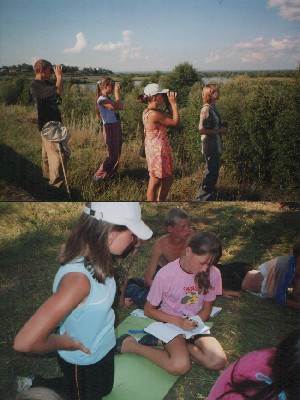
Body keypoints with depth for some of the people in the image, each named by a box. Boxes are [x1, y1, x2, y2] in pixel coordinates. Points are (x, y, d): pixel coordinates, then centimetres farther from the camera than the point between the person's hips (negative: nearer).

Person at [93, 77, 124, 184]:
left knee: (117, 154, 13)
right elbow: (117, 106, -25)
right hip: (110, 128, -9)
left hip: (117, 126, 9)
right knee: (113, 155, -7)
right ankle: (98, 176, 2)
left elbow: (121, 106, 13)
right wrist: (117, 92, -14)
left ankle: (109, 174, 25)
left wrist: (117, 93, 10)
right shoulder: (101, 99, -16)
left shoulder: (108, 98, 12)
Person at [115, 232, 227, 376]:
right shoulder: (166, 274, -20)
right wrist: (177, 321, -21)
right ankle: (130, 344, -8)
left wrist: (195, 323, -16)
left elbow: (207, 308, 4)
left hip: (195, 324, 4)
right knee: (180, 366, -30)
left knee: (218, 361, -23)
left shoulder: (213, 274, -12)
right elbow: (149, 310, -9)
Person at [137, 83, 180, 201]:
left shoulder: (154, 111, 8)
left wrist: (170, 104, 5)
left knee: (168, 178, 19)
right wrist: (174, 103, -11)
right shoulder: (154, 114, -23)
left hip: (162, 150, 10)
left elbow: (170, 117, 15)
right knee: (156, 182, 3)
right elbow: (175, 122, -18)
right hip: (157, 151, -10)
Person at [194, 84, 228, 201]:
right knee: (211, 174, -4)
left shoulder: (213, 107, 10)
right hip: (210, 147, -9)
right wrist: (219, 130, -17)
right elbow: (201, 130, -22)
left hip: (215, 146, 9)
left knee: (213, 174, 16)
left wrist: (222, 128, 4)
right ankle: (200, 199, 6)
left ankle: (209, 198, 27)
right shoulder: (206, 109, -17)